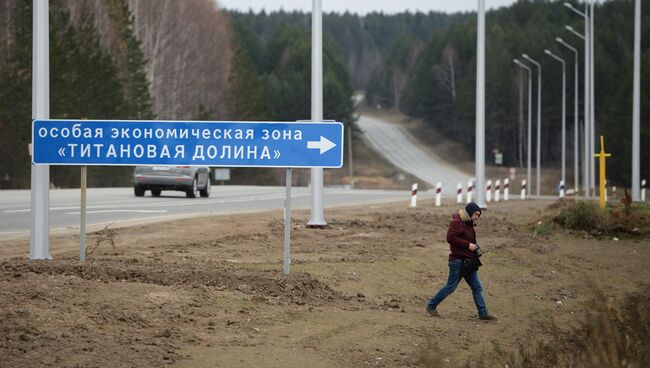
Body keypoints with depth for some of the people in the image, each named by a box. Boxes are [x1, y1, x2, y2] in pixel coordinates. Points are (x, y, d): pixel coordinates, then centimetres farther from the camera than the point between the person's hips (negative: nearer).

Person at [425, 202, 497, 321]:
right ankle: (431, 306, 12)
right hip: (458, 261, -9)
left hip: (468, 262, 9)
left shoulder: (468, 223, 17)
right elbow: (450, 238, -23)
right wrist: (468, 245, -23)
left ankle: (483, 313, 6)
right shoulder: (457, 222, -13)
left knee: (477, 287, 5)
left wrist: (475, 247, 10)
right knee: (451, 286, -2)